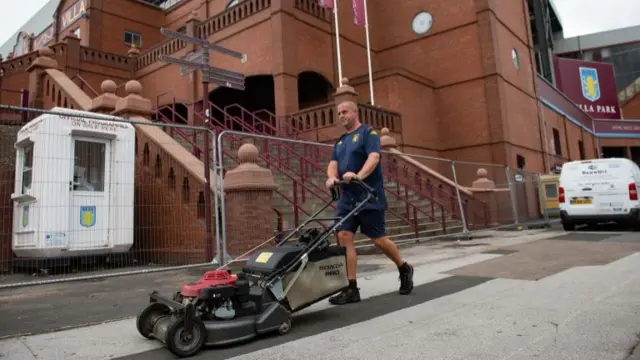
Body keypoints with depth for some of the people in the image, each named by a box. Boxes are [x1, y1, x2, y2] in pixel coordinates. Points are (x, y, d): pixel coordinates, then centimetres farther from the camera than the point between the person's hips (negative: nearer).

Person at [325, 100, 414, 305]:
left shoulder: (368, 132, -3)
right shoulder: (339, 142, 18)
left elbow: (374, 157, -19)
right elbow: (333, 163, 6)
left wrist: (359, 175, -37)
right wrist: (332, 177, -17)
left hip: (369, 196, -6)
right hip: (347, 198, 6)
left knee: (378, 240, 0)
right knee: (344, 237, -5)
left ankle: (404, 269, 27)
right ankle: (351, 288, 0)